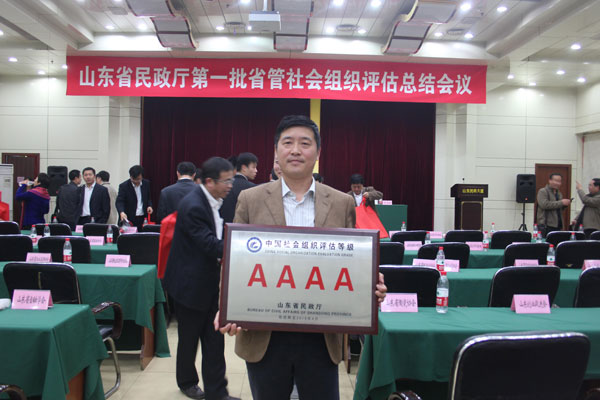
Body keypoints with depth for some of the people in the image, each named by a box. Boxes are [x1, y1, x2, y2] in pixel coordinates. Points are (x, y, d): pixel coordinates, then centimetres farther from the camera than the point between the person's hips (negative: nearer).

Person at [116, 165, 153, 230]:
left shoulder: (146, 183, 5)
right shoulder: (124, 186, -7)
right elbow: (119, 201, -15)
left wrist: (149, 205, -2)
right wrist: (122, 212, -34)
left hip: (143, 219, 3)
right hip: (129, 219, -3)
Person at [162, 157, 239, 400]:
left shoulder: (213, 202, 3)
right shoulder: (193, 206, -24)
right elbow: (210, 245, -30)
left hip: (210, 283, 7)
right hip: (191, 284, -7)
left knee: (214, 340, 8)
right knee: (189, 338, 14)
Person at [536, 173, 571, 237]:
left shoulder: (559, 193, 22)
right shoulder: (542, 191, -3)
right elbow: (544, 204, -19)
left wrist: (565, 204, 8)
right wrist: (561, 203, -16)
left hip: (558, 226, 7)